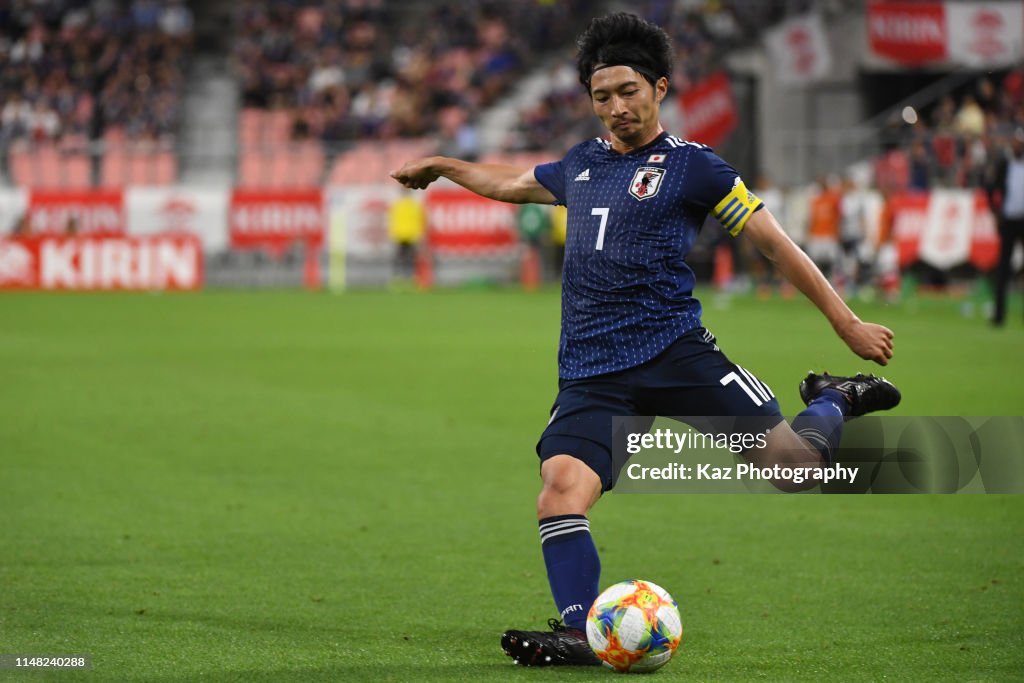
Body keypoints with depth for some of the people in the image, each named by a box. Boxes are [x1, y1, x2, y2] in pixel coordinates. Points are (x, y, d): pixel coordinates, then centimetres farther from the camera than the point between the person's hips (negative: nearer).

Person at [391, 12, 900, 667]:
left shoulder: (692, 166, 2)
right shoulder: (582, 164, 18)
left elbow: (775, 242, 4)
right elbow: (515, 182, 41)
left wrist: (846, 323, 3)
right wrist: (441, 165, 49)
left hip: (675, 353, -4)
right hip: (591, 377, 4)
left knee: (790, 463, -9)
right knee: (561, 491, -22)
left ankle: (834, 403, 24)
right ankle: (580, 632, -21)